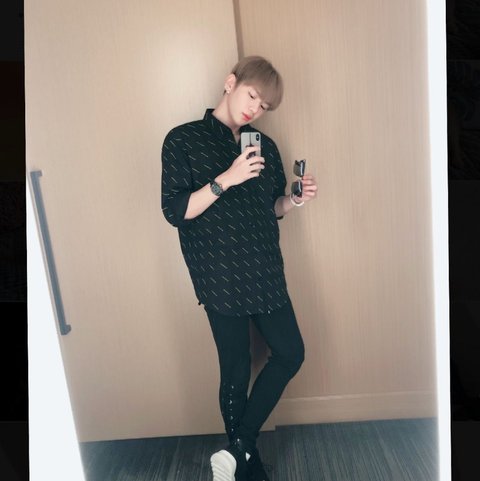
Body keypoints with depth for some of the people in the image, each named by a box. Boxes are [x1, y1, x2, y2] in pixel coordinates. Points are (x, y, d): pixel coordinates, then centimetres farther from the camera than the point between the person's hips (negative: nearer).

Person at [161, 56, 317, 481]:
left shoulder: (265, 146, 11)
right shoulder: (183, 140, -5)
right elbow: (175, 211, -12)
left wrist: (295, 200, -4)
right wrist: (226, 179, -22)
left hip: (265, 273, 6)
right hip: (221, 278, -6)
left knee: (290, 354, 7)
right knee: (237, 371, 5)